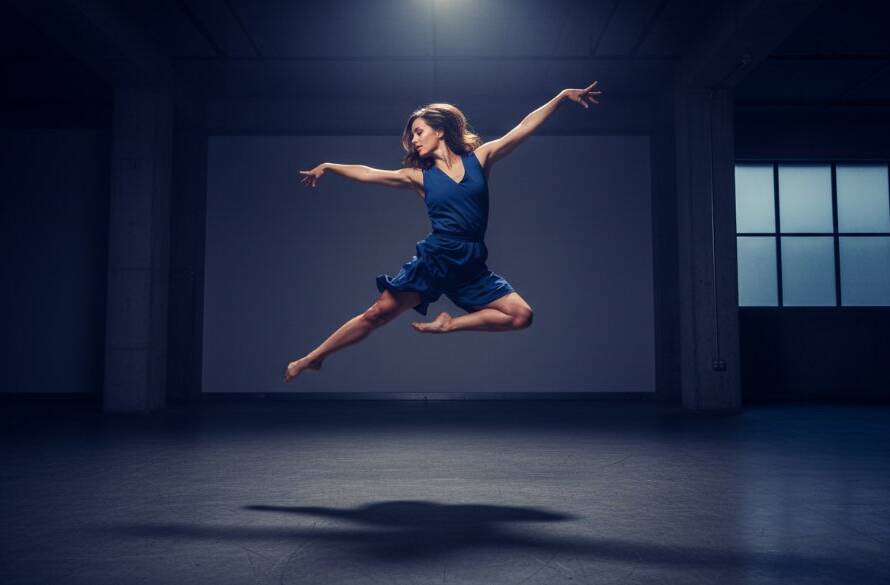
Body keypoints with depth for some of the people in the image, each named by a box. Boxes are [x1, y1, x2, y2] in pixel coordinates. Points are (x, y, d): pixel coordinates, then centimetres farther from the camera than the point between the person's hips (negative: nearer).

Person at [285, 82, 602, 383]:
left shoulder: (479, 158, 4)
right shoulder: (419, 175, 6)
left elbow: (525, 127, 3)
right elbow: (367, 173, 12)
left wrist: (563, 95, 2)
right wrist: (327, 166, 12)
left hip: (471, 265, 1)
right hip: (433, 259, -1)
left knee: (521, 316, -11)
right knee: (378, 313, -4)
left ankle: (450, 324, -1)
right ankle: (311, 359, 9)